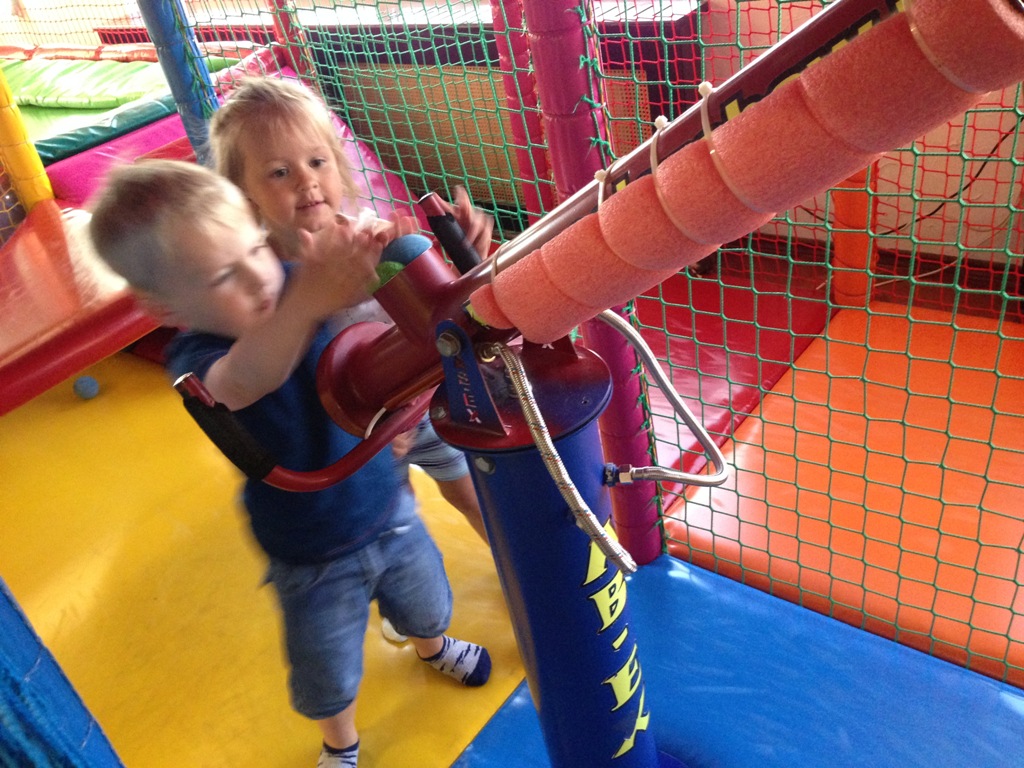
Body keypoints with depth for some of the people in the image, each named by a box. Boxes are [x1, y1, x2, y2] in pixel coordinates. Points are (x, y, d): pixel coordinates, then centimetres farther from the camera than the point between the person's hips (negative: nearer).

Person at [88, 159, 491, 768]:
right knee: (329, 677, 19)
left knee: (427, 605, 30)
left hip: (388, 512, 4)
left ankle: (433, 647, 66)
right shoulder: (195, 361, -29)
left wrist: (367, 258, -58)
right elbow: (242, 381, -53)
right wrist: (305, 303, -72)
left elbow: (365, 280, -33)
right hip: (312, 561, -3)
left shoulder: (292, 282, -17)